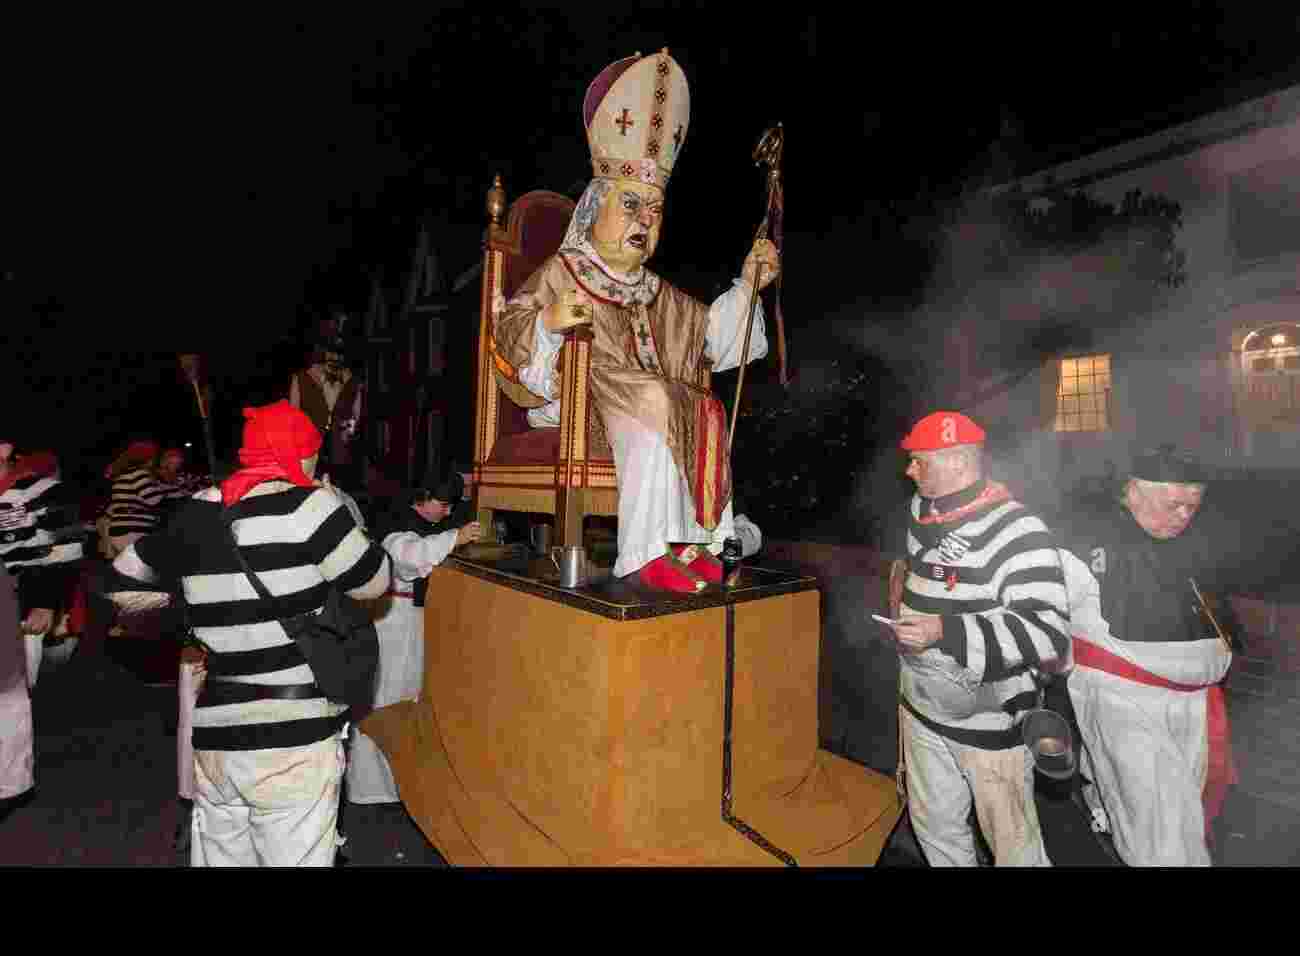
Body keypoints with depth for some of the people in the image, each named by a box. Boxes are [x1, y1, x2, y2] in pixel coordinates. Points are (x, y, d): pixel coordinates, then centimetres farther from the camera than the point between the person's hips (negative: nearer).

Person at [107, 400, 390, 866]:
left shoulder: (194, 514, 5)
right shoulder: (308, 506, -14)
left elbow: (124, 585, 19)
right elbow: (373, 581, -6)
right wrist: (331, 506, 5)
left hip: (212, 736, 6)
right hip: (293, 739, -6)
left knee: (220, 856, 23)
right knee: (295, 858, 10)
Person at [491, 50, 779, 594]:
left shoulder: (653, 291, 23)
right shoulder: (561, 273, 2)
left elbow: (708, 331, 29)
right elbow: (508, 329, -9)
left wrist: (745, 285, 18)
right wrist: (549, 323, -31)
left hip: (652, 406, 7)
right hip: (575, 404, -7)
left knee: (706, 419, -15)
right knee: (652, 423, -33)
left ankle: (689, 540, -15)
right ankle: (645, 554, -29)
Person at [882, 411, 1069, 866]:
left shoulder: (1016, 531, -23)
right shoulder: (920, 509, 0)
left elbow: (1047, 633, -28)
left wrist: (945, 633, -34)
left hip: (990, 721, -7)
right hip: (921, 709, 7)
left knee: (1014, 844, 13)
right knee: (933, 825, 24)